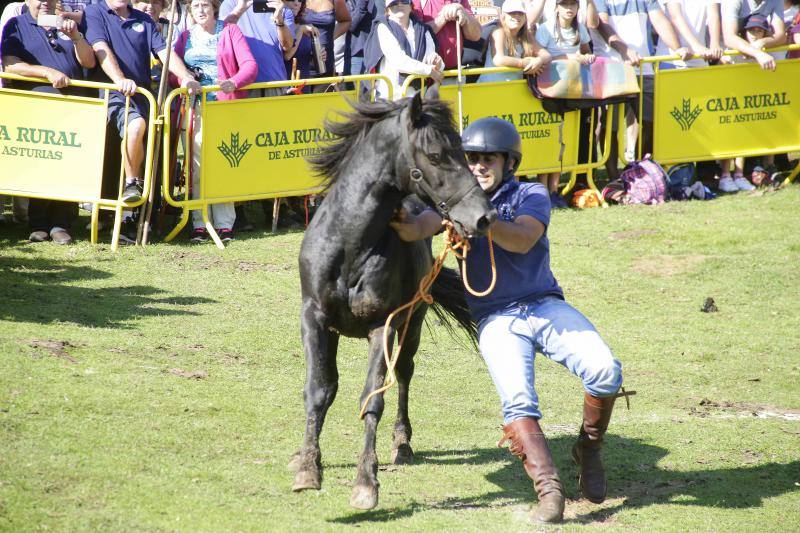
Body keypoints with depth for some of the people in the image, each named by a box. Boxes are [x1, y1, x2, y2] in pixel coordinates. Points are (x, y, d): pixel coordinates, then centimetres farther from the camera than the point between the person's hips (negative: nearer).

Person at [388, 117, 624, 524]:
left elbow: (522, 239, -17)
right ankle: (549, 489, -22)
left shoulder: (532, 196, 5)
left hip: (545, 306, 0)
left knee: (606, 371, -20)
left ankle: (589, 448, 5)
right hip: (496, 319, 0)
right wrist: (407, 226, -39)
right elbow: (424, 225, -13)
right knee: (517, 401, -24)